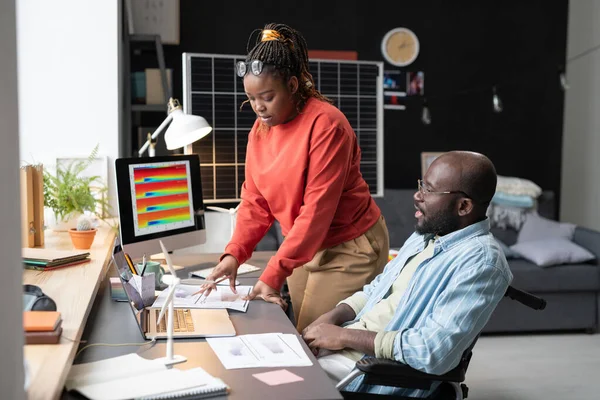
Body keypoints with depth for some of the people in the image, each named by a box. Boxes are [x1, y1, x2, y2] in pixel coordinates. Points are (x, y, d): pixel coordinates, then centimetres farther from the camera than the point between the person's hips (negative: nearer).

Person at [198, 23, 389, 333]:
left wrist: (273, 274, -26)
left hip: (349, 249, -6)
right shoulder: (261, 129, 2)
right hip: (304, 248, 7)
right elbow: (255, 202, 3)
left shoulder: (326, 124, -21)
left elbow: (317, 209, -25)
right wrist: (234, 253, -12)